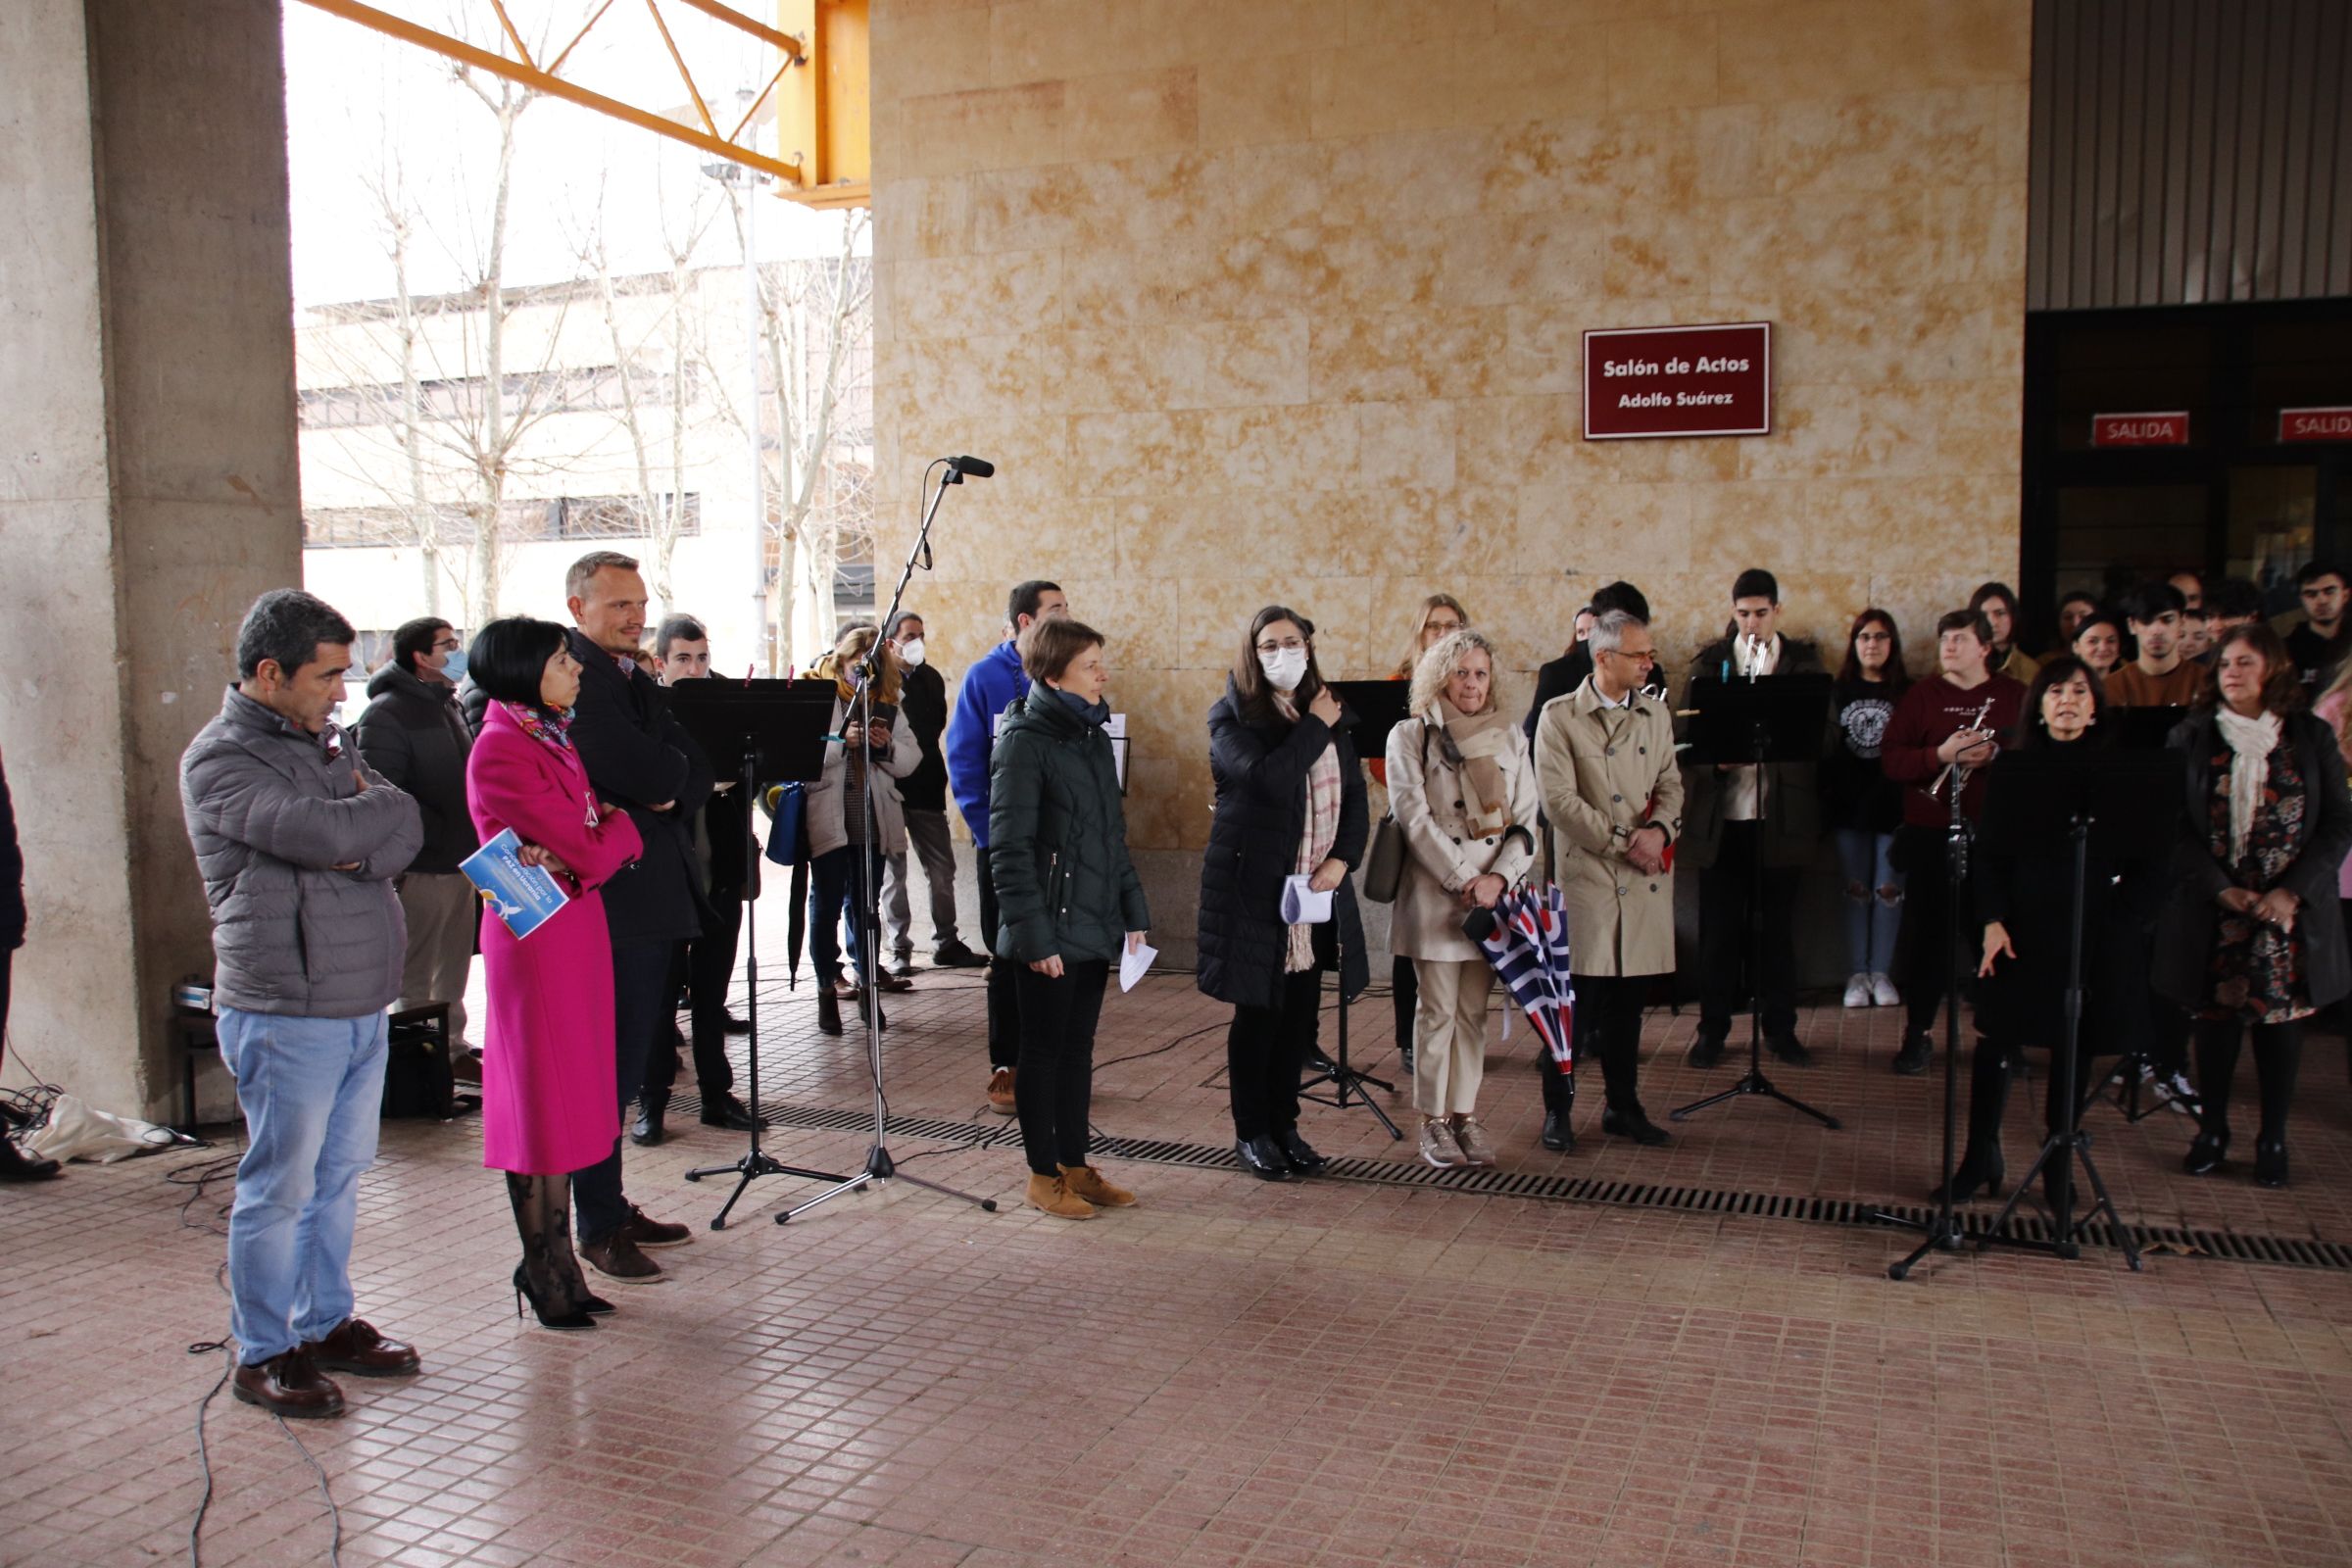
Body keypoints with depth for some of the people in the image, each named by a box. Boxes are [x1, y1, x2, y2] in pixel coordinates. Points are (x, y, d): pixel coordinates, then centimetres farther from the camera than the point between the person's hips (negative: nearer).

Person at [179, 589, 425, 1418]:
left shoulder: (323, 742, 14)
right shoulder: (220, 759, -11)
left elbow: (405, 831, 6)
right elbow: (325, 833, -25)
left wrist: (361, 846, -15)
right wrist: (379, 808, -5)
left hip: (362, 1003, 8)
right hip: (285, 1014, -7)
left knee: (340, 1176, 15)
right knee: (279, 1188, 2)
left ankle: (327, 1323, 28)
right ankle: (262, 1355, 15)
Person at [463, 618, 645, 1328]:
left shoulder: (551, 736, 12)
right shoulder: (500, 750, -17)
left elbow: (594, 830, 6)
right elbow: (591, 852, -20)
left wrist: (603, 830, -17)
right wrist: (622, 828, 1)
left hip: (576, 924, 9)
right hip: (537, 935, -9)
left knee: (566, 1099, 13)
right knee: (542, 1101, 1)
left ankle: (556, 1265, 23)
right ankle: (545, 1275, 13)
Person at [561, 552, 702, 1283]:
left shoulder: (631, 677, 18)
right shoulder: (571, 678, -11)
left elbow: (694, 767, 10)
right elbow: (646, 772, -21)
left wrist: (669, 789, -9)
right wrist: (671, 774, -2)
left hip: (655, 891, 9)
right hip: (608, 899, -9)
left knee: (629, 1060, 15)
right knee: (608, 1068, -2)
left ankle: (613, 1207, 26)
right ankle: (599, 1228, 8)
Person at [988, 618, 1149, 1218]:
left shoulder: (1093, 736, 10)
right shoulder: (1025, 742, -13)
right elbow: (1009, 849, -16)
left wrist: (1133, 911, 13)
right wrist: (1034, 936, -18)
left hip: (1095, 927, 7)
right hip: (1051, 931, -7)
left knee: (1078, 1048, 15)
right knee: (1043, 1050, 5)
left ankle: (1074, 1164, 26)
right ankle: (1044, 1176, 17)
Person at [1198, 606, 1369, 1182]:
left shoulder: (1334, 716, 10)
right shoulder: (1233, 717, -7)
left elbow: (1355, 796, 10)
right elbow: (1268, 778, -24)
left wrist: (1342, 858, -6)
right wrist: (1315, 728, -14)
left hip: (1318, 889, 5)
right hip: (1254, 885, -5)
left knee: (1300, 1012, 10)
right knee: (1258, 1012, 3)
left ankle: (1283, 1124, 25)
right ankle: (1250, 1133, 18)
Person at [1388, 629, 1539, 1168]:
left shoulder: (1509, 737, 10)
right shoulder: (1410, 736, 0)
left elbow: (1526, 819, 6)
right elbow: (1414, 817, -9)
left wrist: (1499, 877, -10)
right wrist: (1463, 881, -14)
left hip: (1494, 894, 3)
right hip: (1434, 892, -3)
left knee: (1474, 1011, 8)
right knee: (1437, 1010, 1)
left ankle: (1465, 1114, 17)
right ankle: (1434, 1121, 11)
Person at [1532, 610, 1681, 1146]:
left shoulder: (1656, 713, 12)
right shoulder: (1559, 716, -4)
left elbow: (1670, 784, 12)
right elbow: (1559, 800, -11)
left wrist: (1658, 830, -9)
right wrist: (1622, 840, -13)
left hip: (1645, 879, 5)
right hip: (1586, 874, -5)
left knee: (1628, 996, 10)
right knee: (1580, 996, -2)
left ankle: (1623, 1105, 22)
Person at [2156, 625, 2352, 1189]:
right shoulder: (2192, 736, 1)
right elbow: (2176, 825, -3)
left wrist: (2292, 892, -12)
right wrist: (2221, 890, -13)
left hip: (2290, 909, 0)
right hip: (2213, 910, 0)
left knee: (2282, 1020, 4)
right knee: (2216, 1016, 6)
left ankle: (2273, 1138, 18)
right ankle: (2212, 1130, 21)